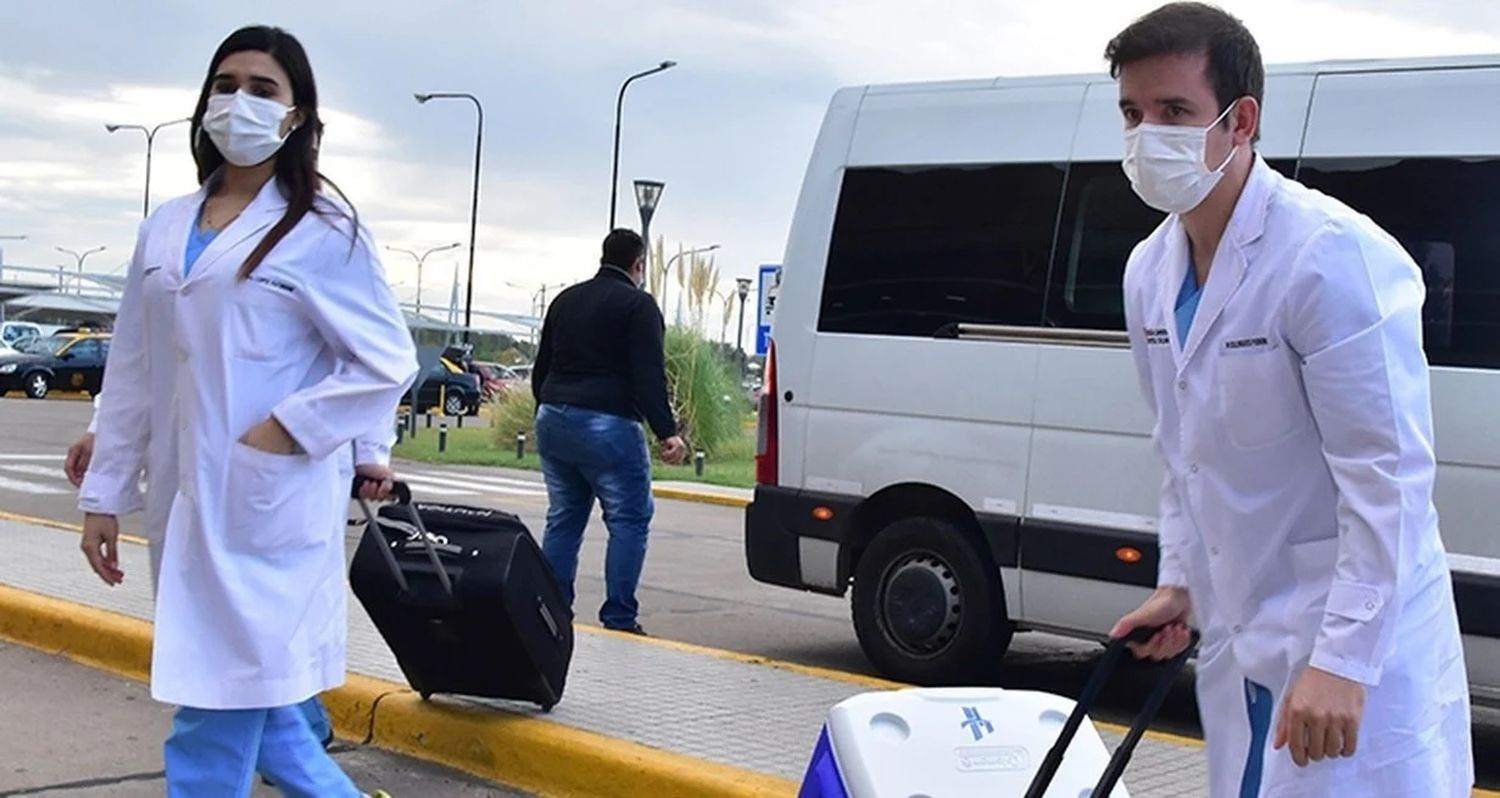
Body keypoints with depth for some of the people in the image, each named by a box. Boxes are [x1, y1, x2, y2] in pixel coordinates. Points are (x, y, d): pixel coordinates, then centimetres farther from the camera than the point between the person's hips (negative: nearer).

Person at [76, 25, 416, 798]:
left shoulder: (323, 231, -5)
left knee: (215, 724, -4)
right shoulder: (164, 229, 12)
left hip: (268, 501, -6)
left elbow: (388, 364, -6)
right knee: (248, 697, 15)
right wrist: (105, 493, 14)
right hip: (187, 498, 6)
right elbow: (132, 371, 14)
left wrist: (288, 429, -14)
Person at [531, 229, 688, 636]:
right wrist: (667, 432, -16)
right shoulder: (638, 305, -4)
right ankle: (619, 618, -5)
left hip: (553, 420, 7)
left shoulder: (565, 300, 18)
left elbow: (541, 369, 24)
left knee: (563, 519, 14)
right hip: (606, 427, -7)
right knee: (630, 519, 0)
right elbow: (649, 377, -14)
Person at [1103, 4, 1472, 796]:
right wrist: (1178, 581, 11)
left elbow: (1387, 473, -22)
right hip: (1238, 638, 8)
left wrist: (1344, 661, -25)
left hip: (1356, 642, -8)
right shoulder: (1149, 271, 6)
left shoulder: (1334, 256, -20)